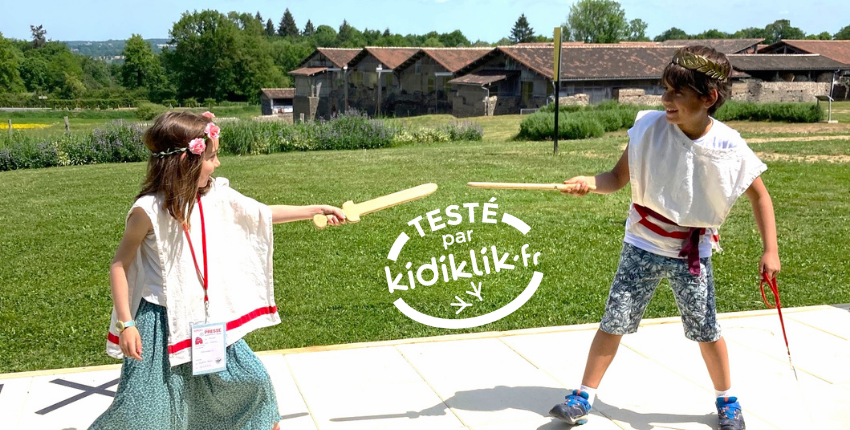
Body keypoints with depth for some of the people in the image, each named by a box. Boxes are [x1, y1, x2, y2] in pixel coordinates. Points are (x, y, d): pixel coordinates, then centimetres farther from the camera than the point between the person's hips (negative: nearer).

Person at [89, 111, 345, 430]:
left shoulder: (216, 195, -3)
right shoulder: (149, 210, -18)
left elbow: (264, 214, 11)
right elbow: (119, 265, -10)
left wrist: (317, 210, 13)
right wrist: (126, 324, -14)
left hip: (209, 318, 6)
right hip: (164, 323, -5)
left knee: (251, 381, 16)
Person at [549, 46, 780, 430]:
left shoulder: (729, 147, -16)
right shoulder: (650, 127, -16)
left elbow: (759, 195, -2)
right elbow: (619, 177, -9)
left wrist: (770, 250, -8)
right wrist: (590, 182, -29)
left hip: (692, 253, 0)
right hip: (643, 246, 0)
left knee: (706, 332, 9)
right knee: (613, 323, 2)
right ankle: (583, 398, 17)